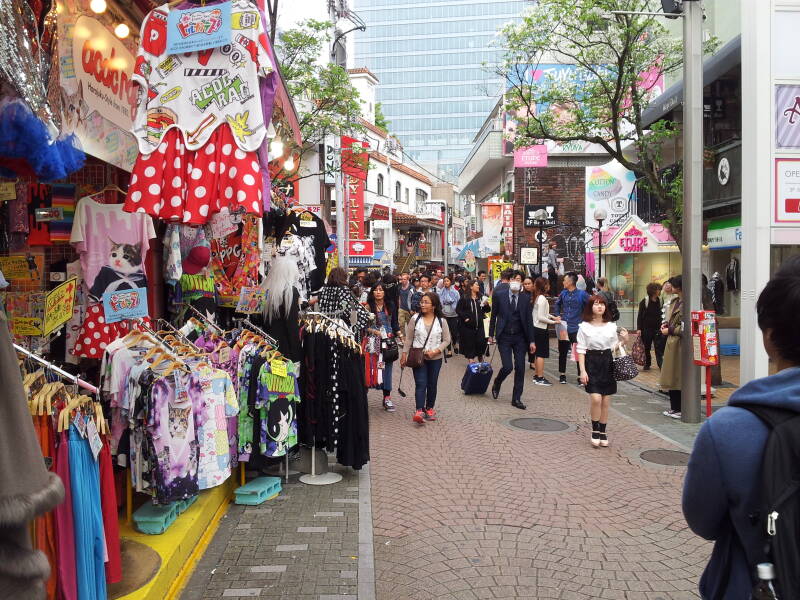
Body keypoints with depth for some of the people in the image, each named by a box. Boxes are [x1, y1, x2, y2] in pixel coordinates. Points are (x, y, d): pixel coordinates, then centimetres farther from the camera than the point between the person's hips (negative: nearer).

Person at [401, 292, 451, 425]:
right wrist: (404, 354, -1)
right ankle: (419, 411, -15)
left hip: (435, 358, 1)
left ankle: (430, 408, 27)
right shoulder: (415, 319, 0)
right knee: (420, 384, -10)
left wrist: (436, 351, -11)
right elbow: (408, 338, 3)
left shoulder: (441, 321, 0)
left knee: (432, 384, 11)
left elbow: (446, 340, 1)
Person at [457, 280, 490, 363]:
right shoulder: (464, 298, -6)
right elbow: (458, 309, -3)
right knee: (469, 343, 3)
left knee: (481, 342, 2)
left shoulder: (481, 297, 6)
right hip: (468, 325, -3)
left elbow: (487, 310, 9)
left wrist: (486, 305, -11)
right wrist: (464, 317, -12)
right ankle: (471, 359, 17)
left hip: (479, 325, 3)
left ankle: (480, 359, 23)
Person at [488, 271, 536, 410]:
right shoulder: (499, 295, -3)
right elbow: (494, 315, 5)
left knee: (520, 368, 2)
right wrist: (491, 334, 6)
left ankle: (516, 399, 14)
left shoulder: (526, 297, 1)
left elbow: (529, 319, 4)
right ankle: (496, 385, 22)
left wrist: (531, 341, 1)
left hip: (520, 337, 2)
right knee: (508, 367, -10)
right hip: (504, 337, -2)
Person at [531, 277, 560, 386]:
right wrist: (553, 322, -13)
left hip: (536, 328, 9)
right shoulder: (542, 298, -18)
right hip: (541, 329, -9)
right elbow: (540, 317, -20)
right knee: (541, 354, -3)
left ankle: (537, 376, 22)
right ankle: (540, 378, 1)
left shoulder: (537, 297, 9)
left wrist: (552, 316, 8)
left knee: (538, 353, 15)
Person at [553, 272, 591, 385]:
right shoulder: (563, 293, 5)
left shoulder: (581, 294, -9)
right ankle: (562, 374, 23)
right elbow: (557, 304, 23)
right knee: (562, 352, 10)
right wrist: (558, 315, 11)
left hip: (576, 328, -4)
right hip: (563, 327, 4)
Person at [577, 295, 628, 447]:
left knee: (606, 401, 5)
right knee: (596, 398, -15)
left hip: (607, 363, 3)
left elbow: (614, 347, 13)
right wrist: (582, 371, -10)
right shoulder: (584, 327, -1)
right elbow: (581, 350, -3)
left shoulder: (611, 326, 8)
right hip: (591, 363, -3)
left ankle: (603, 431, 19)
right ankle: (595, 430, 4)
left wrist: (624, 340, -6)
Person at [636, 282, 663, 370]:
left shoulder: (660, 301, 5)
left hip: (657, 328, 2)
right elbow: (640, 316, -4)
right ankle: (647, 364, 20)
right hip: (647, 328, -2)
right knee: (647, 347, 8)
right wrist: (639, 328, -9)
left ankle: (661, 364, 1)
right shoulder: (644, 301, -4)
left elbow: (661, 315, 11)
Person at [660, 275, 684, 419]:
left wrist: (669, 330, -11)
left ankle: (678, 409, 8)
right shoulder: (675, 301, 13)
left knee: (677, 378, -2)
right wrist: (666, 324, 7)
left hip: (678, 344, -10)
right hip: (671, 343, 10)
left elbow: (684, 328, -20)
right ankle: (674, 408, 23)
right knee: (672, 377, 14)